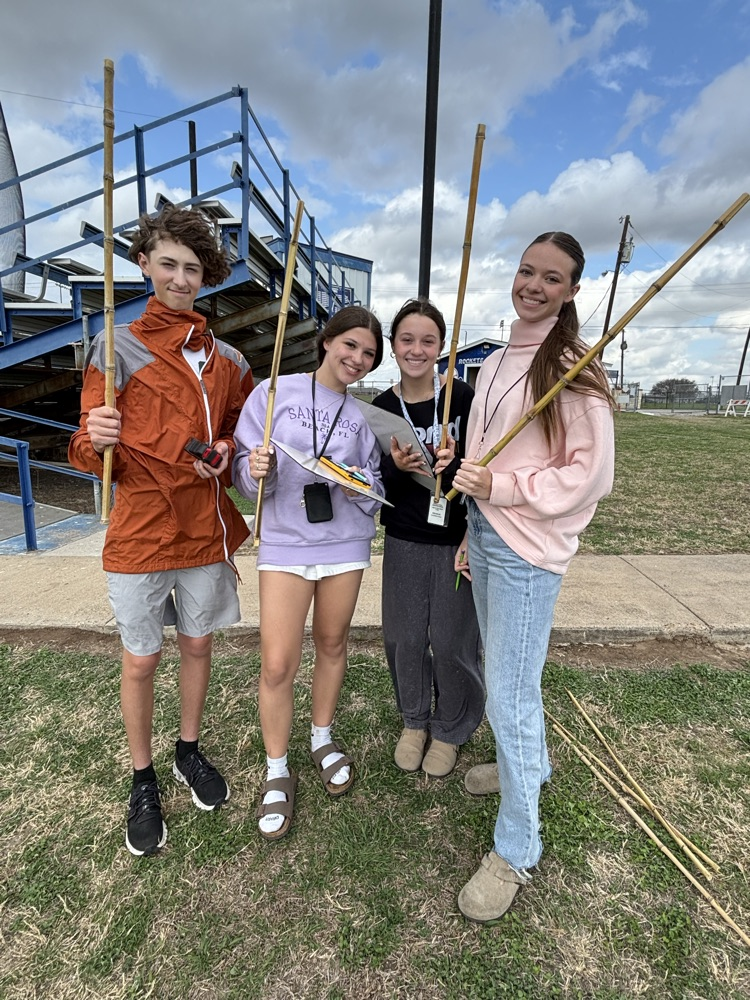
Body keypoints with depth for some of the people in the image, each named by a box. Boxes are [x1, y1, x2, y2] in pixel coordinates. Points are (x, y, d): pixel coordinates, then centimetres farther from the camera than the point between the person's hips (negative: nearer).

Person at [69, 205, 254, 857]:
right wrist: (97, 440, -26)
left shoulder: (226, 360, 5)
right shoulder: (117, 348, -4)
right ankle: (144, 781, 35)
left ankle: (190, 751, 41)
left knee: (198, 644, 16)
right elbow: (93, 455, -4)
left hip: (205, 529, 3)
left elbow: (238, 435, 16)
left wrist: (224, 454, -5)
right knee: (141, 661, 10)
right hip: (141, 534, -2)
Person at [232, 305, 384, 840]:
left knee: (333, 644, 15)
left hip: (345, 543, 3)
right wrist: (257, 470, -23)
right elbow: (246, 474, -2)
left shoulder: (364, 415, 6)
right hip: (285, 543, -2)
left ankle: (324, 739, 41)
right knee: (277, 664, -2)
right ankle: (278, 771, 23)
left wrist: (362, 486, -13)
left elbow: (376, 486, 8)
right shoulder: (275, 392, -2)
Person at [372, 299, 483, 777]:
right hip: (404, 541, 3)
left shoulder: (461, 396, -8)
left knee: (452, 641, 7)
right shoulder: (383, 407, 1)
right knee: (404, 638, 11)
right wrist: (397, 467, -18)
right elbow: (380, 483, 3)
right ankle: (414, 721, 39)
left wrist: (455, 463, -24)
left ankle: (450, 730, 35)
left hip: (457, 540, -2)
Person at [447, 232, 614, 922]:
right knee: (503, 672, 22)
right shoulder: (497, 363, 13)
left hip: (528, 551, -8)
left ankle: (516, 849, 21)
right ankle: (529, 762, 49)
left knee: (510, 696, -1)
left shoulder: (572, 367, -10)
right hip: (485, 535, 8)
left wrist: (503, 488, -18)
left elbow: (592, 475, -13)